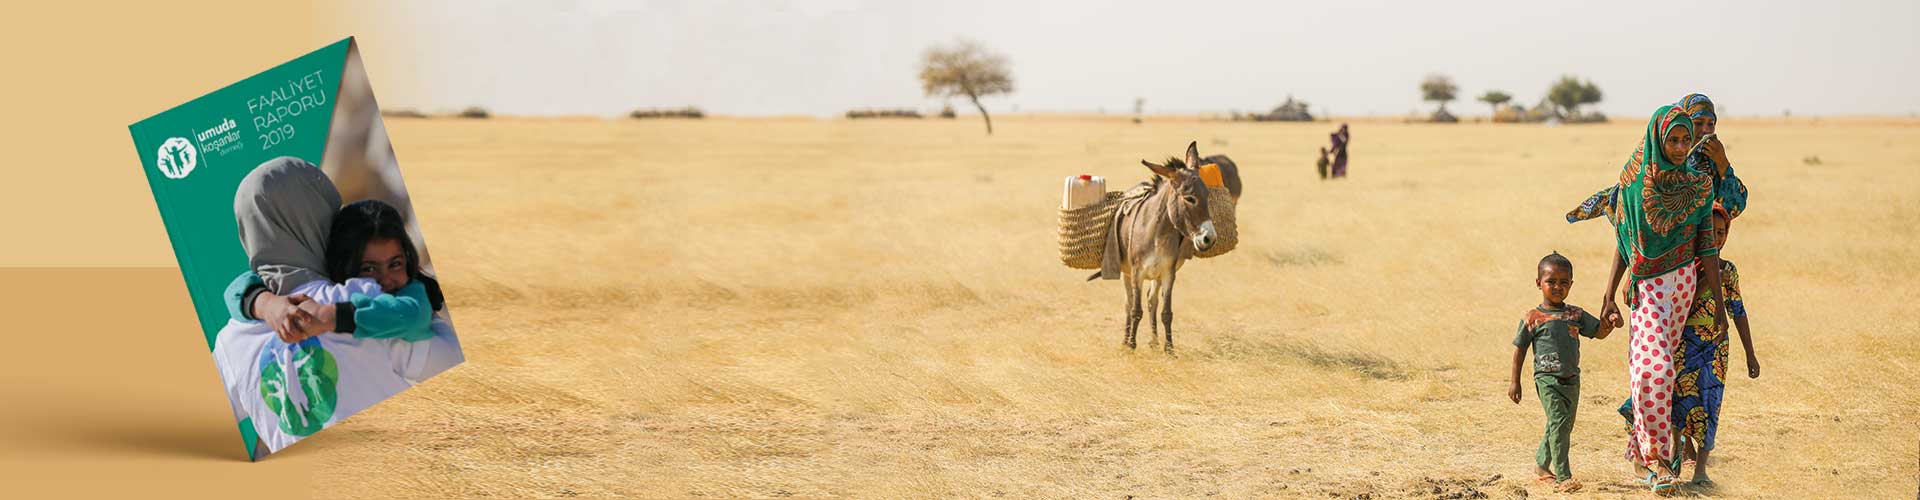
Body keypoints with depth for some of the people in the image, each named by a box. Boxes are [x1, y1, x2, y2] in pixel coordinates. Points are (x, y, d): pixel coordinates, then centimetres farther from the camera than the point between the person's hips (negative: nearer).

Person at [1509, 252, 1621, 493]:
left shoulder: (1576, 314, 8)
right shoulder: (1533, 318, -5)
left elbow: (1598, 332, 9)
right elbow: (1519, 348, 0)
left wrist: (1610, 323, -14)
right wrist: (1514, 382, -1)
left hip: (1571, 379, 6)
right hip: (1547, 379, -6)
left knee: (1563, 427, 13)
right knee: (1558, 422, -16)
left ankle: (1541, 467, 32)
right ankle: (1562, 477, -15)